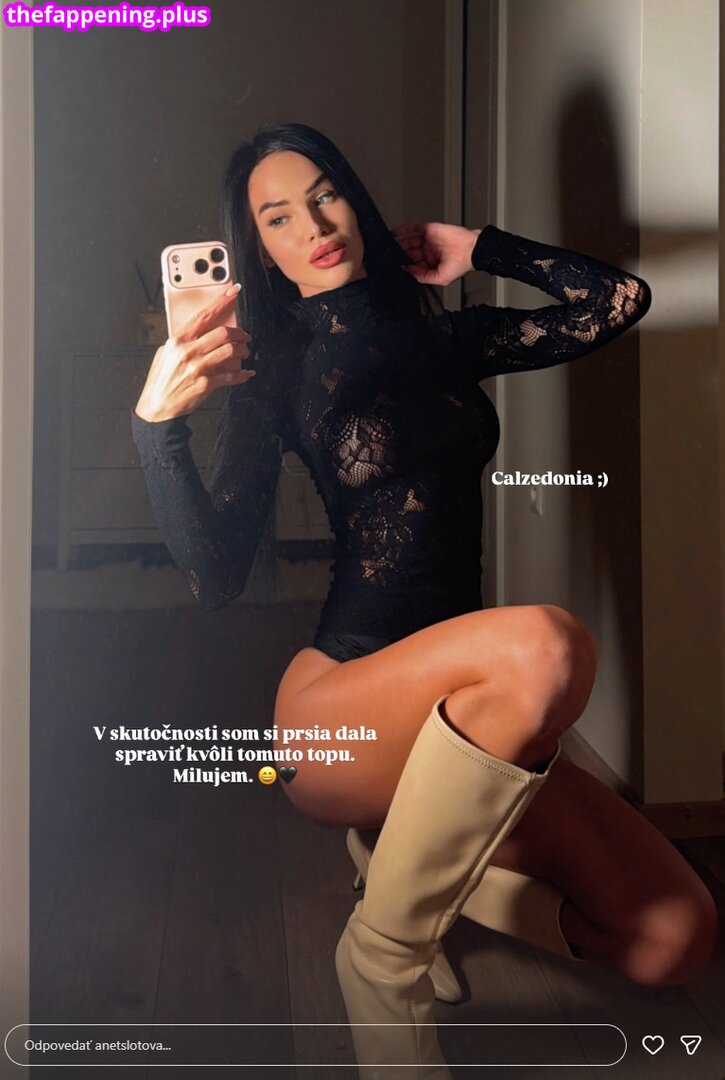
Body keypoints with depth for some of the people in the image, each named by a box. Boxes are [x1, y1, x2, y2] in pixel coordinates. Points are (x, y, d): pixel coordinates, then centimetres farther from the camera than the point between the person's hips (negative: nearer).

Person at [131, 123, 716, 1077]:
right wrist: (159, 427, -23)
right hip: (337, 708, -4)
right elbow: (214, 581, -9)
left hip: (462, 708, 5)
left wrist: (477, 249, 14)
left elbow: (619, 302, 10)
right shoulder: (273, 372, 0)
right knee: (545, 646, -36)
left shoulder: (447, 336, 12)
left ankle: (423, 861, 13)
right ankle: (385, 956, -14)